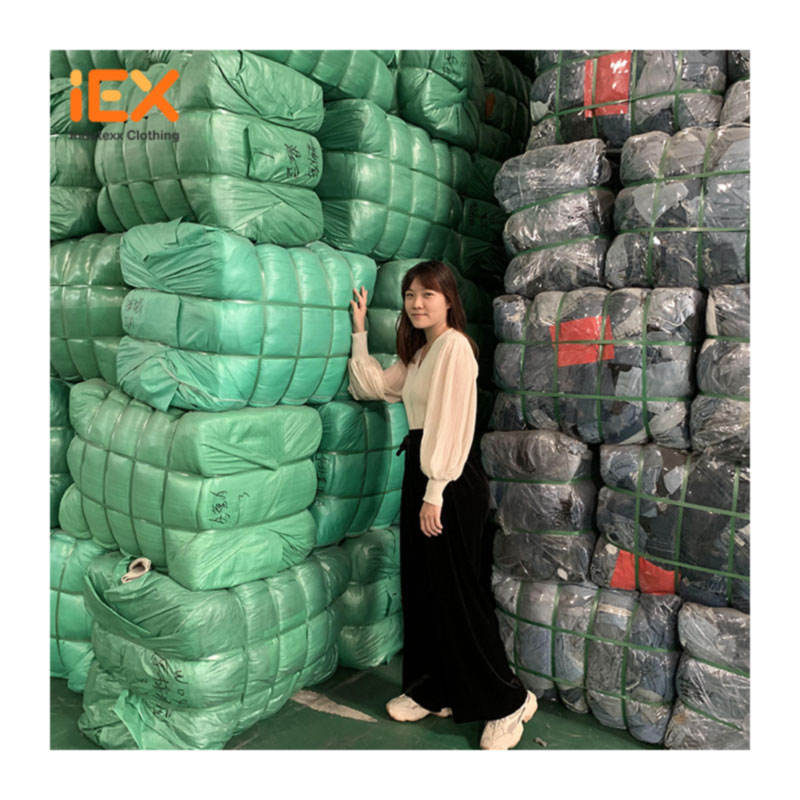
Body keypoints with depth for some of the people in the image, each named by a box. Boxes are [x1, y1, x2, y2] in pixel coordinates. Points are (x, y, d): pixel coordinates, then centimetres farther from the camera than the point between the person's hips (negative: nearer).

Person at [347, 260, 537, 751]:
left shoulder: (454, 345, -12)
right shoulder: (417, 353, 16)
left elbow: (451, 423, -18)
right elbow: (372, 385, 19)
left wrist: (435, 493, -20)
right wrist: (360, 329, 17)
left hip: (453, 479, -9)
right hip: (421, 471, 9)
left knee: (460, 594, -2)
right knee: (421, 586, 15)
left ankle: (508, 701, 15)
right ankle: (433, 691, 31)